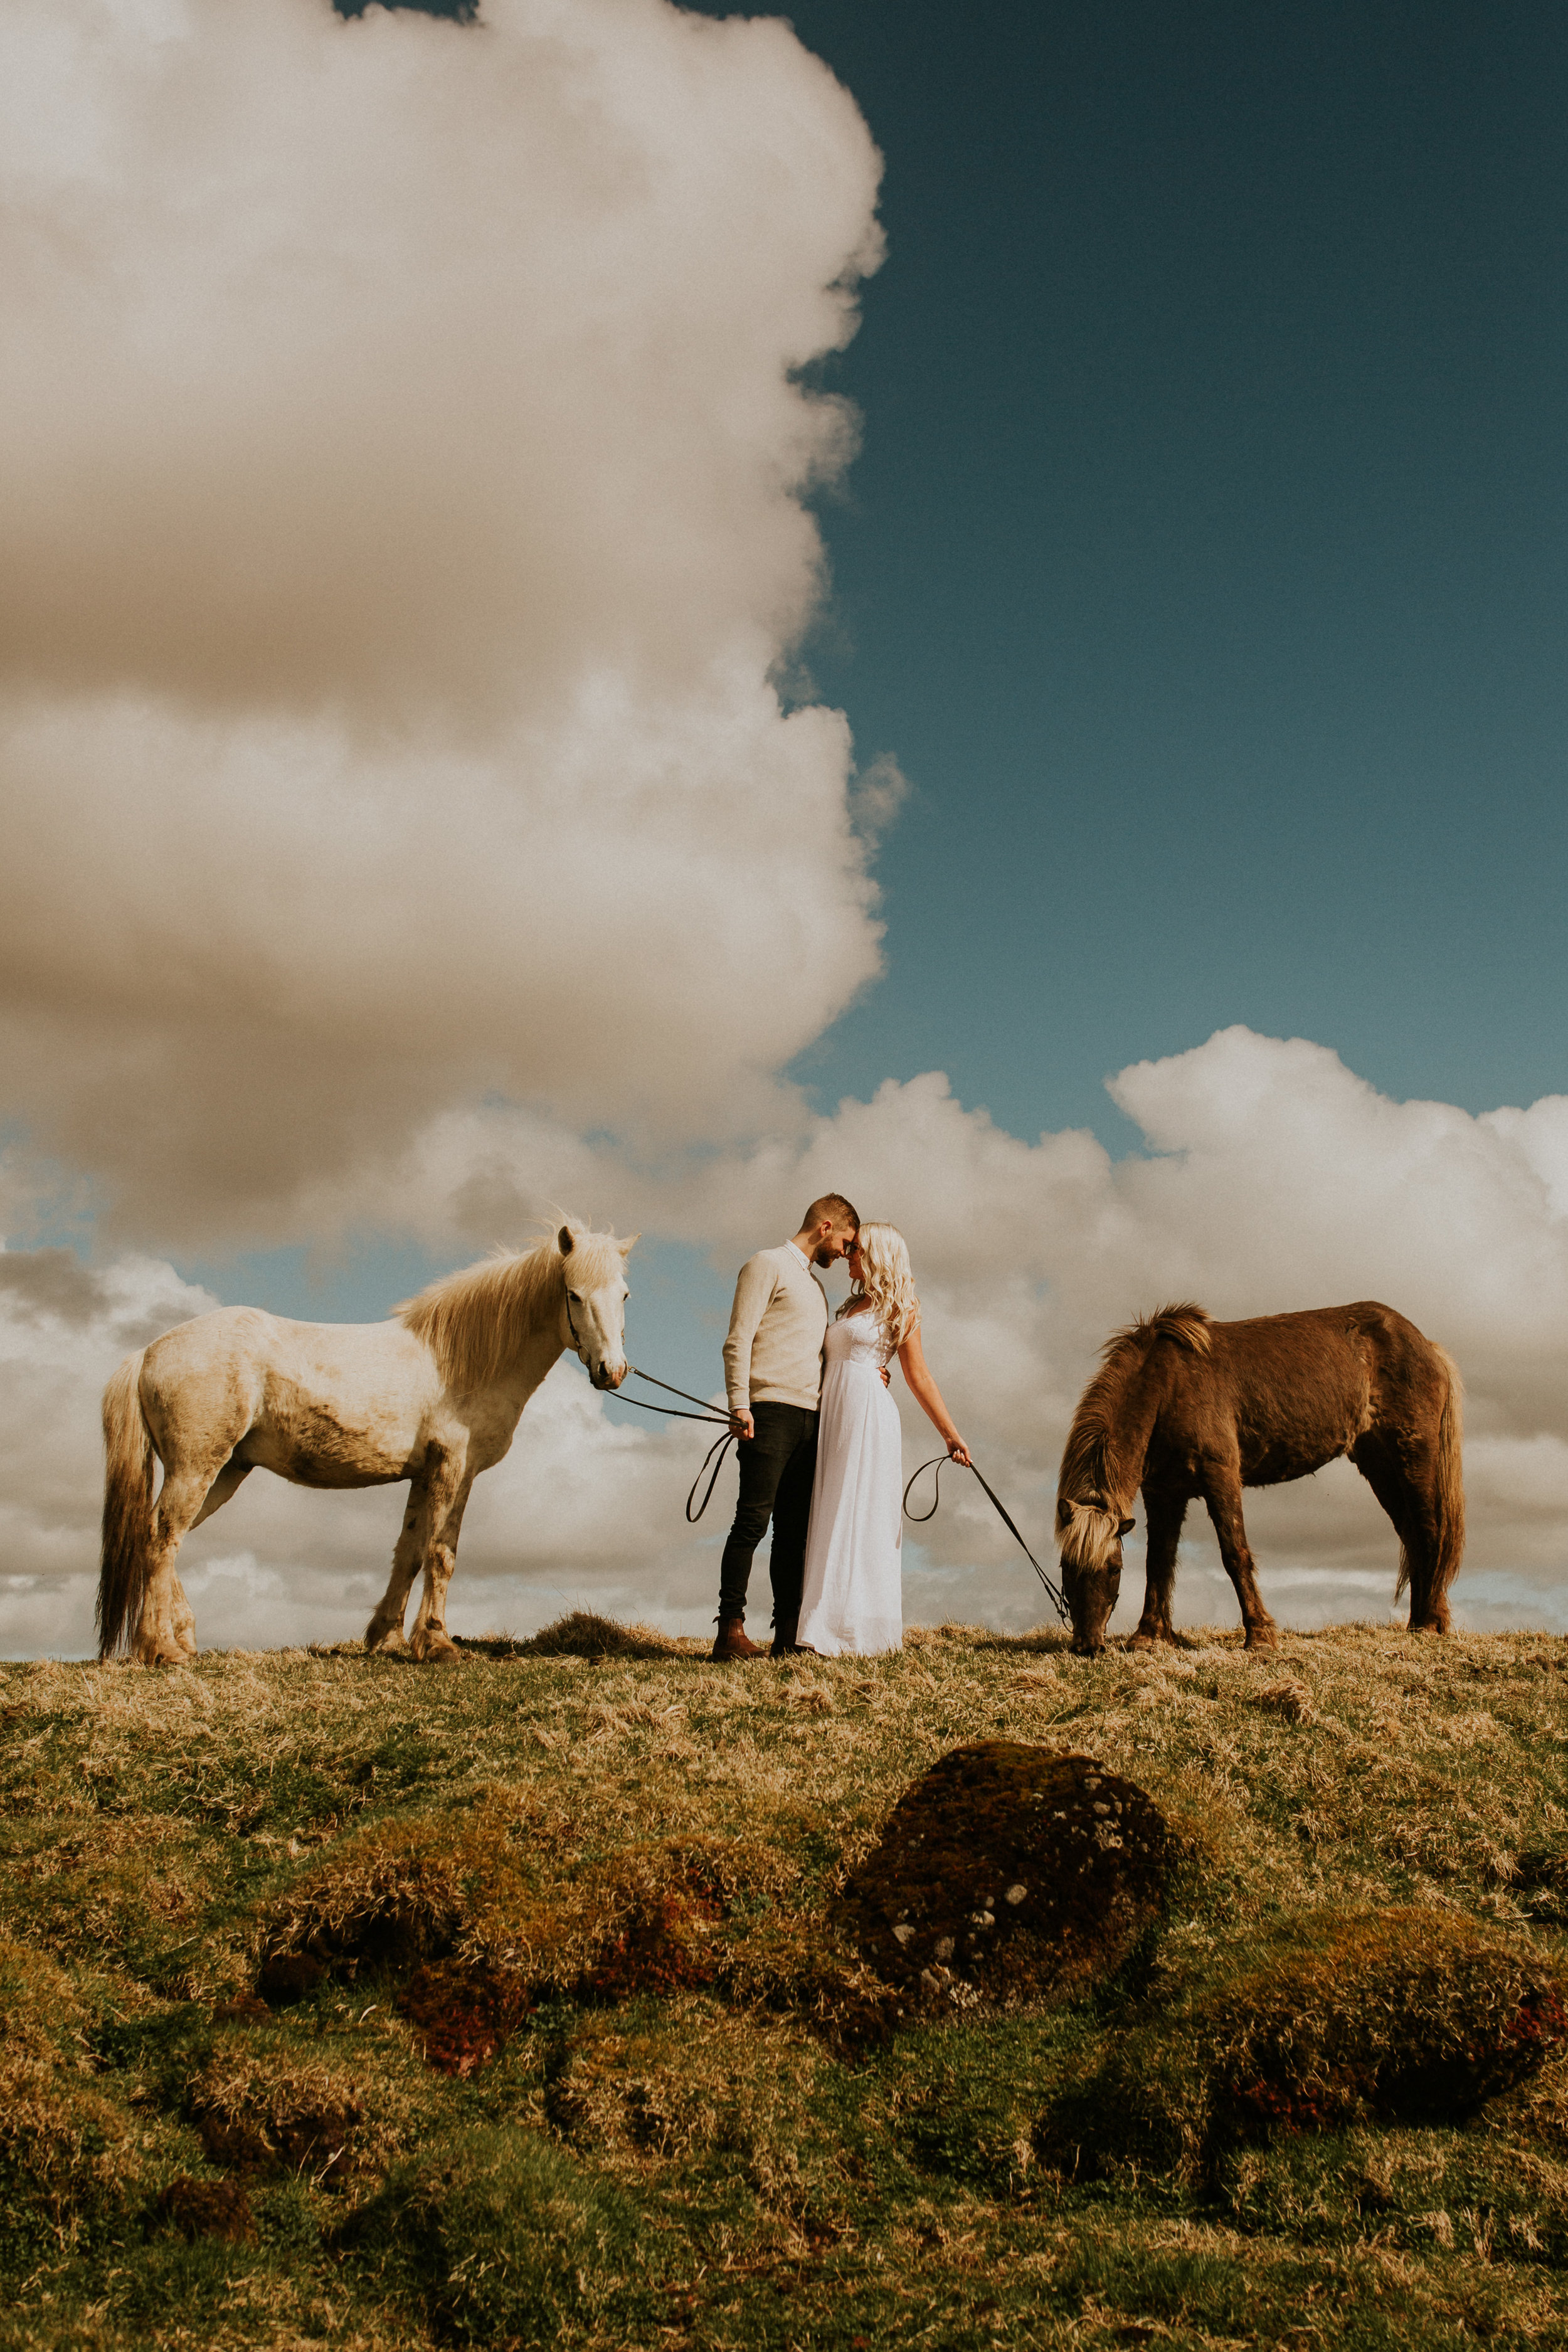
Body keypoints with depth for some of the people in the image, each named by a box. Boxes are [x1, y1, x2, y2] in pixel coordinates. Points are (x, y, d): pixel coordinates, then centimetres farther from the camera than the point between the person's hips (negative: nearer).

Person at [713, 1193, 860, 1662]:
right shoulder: (768, 1265, 0)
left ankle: (788, 1634, 8)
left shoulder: (815, 1287, 26)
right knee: (754, 1520, -13)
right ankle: (731, 1631, -14)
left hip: (810, 1417, 8)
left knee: (795, 1530, 6)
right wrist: (740, 1405, -19)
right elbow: (738, 1340, -9)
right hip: (771, 1411, -8)